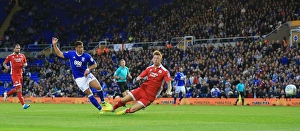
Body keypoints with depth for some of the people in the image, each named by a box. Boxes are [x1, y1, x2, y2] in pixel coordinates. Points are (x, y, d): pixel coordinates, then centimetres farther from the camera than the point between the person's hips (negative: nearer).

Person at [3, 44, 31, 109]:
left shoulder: (22, 56, 8)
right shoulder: (10, 56, -4)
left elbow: (25, 63, 19)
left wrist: (25, 65, -5)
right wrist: (6, 67, -17)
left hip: (20, 74, 6)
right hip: (14, 74, -6)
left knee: (17, 89, 15)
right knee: (19, 89, -13)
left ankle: (7, 95, 41)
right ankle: (23, 104, -15)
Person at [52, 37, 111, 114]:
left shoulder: (87, 56, -7)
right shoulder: (71, 54, -5)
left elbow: (94, 64, 3)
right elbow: (59, 54, 5)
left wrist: (88, 69, -14)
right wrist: (54, 45, -5)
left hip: (87, 75, 1)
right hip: (79, 78, -1)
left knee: (98, 87, -19)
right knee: (89, 94, -9)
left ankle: (103, 102, 7)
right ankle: (100, 109, -3)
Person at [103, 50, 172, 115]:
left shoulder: (164, 71, -10)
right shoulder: (149, 68, 6)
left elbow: (169, 84, -15)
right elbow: (140, 77, 5)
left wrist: (168, 91, -36)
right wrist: (138, 78, -19)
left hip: (150, 95, -4)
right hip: (142, 89, 4)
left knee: (132, 110, -13)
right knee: (123, 100, -1)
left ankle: (126, 111, 22)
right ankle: (113, 108, 28)